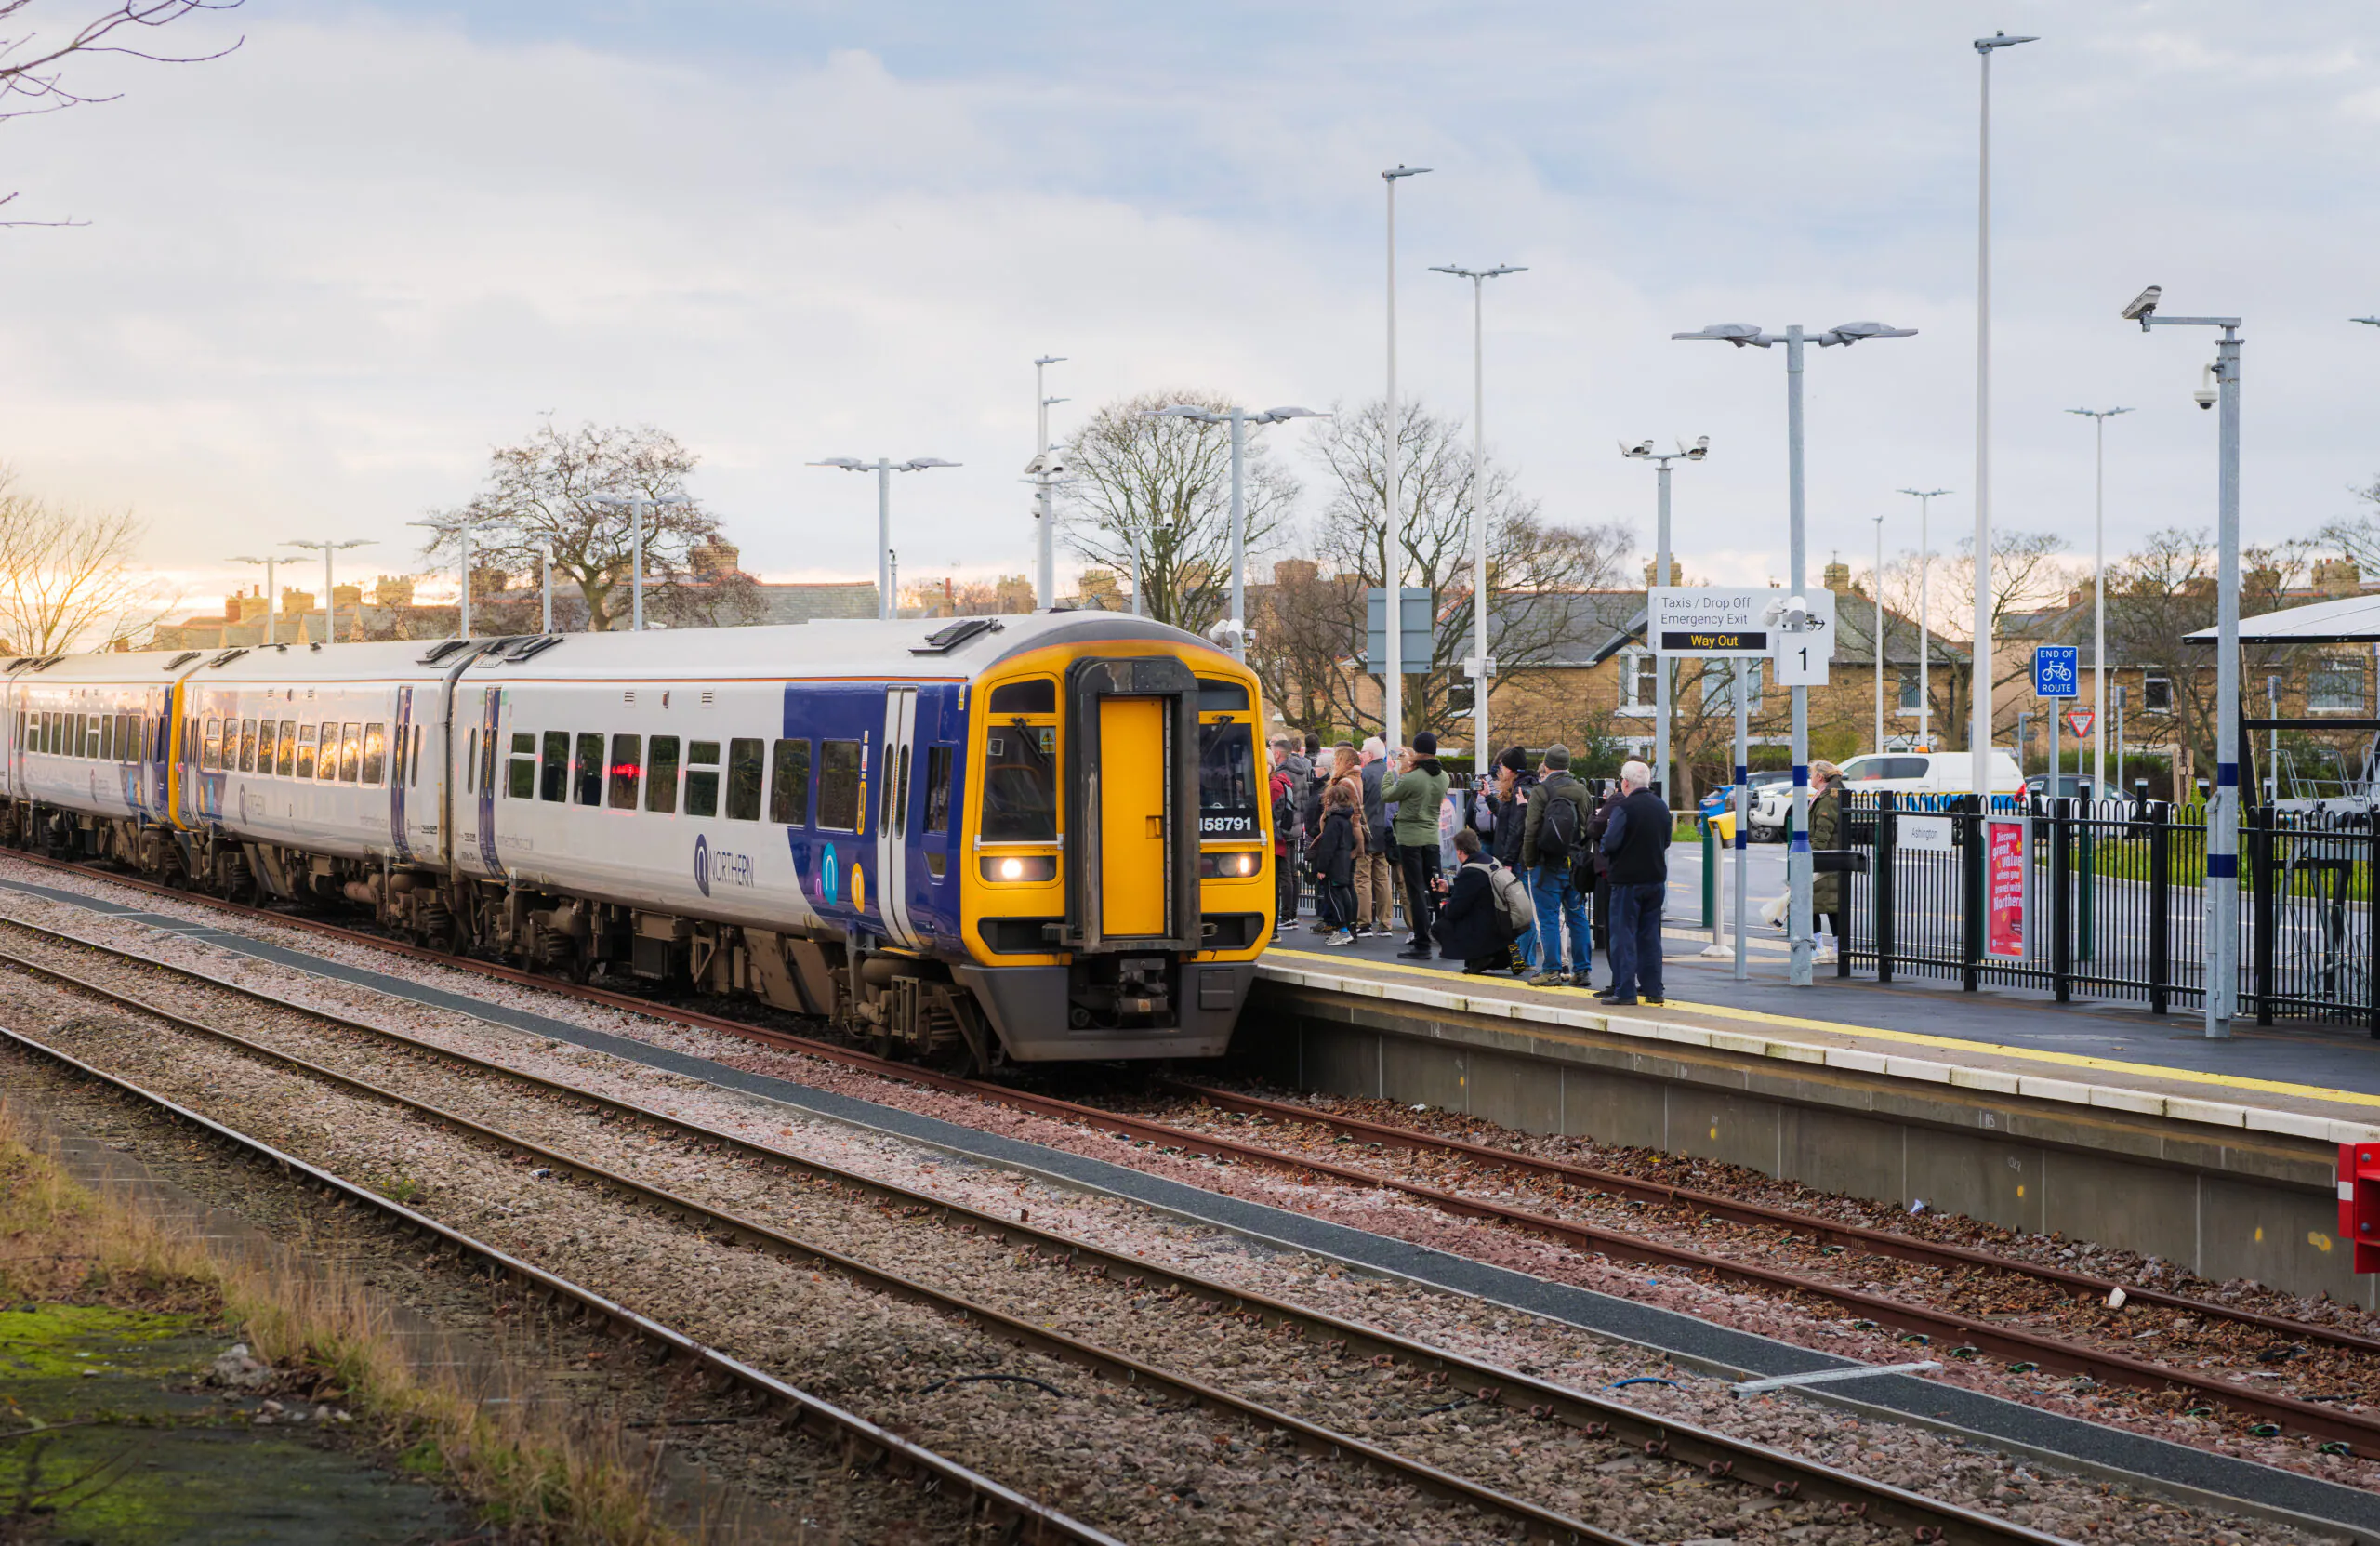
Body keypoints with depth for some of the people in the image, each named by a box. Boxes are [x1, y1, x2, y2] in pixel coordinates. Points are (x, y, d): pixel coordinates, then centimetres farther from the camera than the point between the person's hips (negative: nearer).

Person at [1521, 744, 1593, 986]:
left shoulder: (1540, 792, -10)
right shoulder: (1581, 791, 6)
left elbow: (1531, 832, -13)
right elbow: (1589, 827, 11)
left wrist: (1529, 863, -4)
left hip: (1548, 865, -5)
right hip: (1575, 865, 5)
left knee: (1548, 919, 0)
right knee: (1577, 917, 10)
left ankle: (1551, 971, 0)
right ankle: (1583, 970, 13)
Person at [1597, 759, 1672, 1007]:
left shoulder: (1623, 807, -15)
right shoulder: (1661, 806, 7)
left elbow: (1611, 842, -21)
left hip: (1628, 880, -6)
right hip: (1656, 879, 6)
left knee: (1624, 935, -2)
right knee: (1650, 935, 12)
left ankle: (1625, 991, -5)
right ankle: (1652, 989, 14)